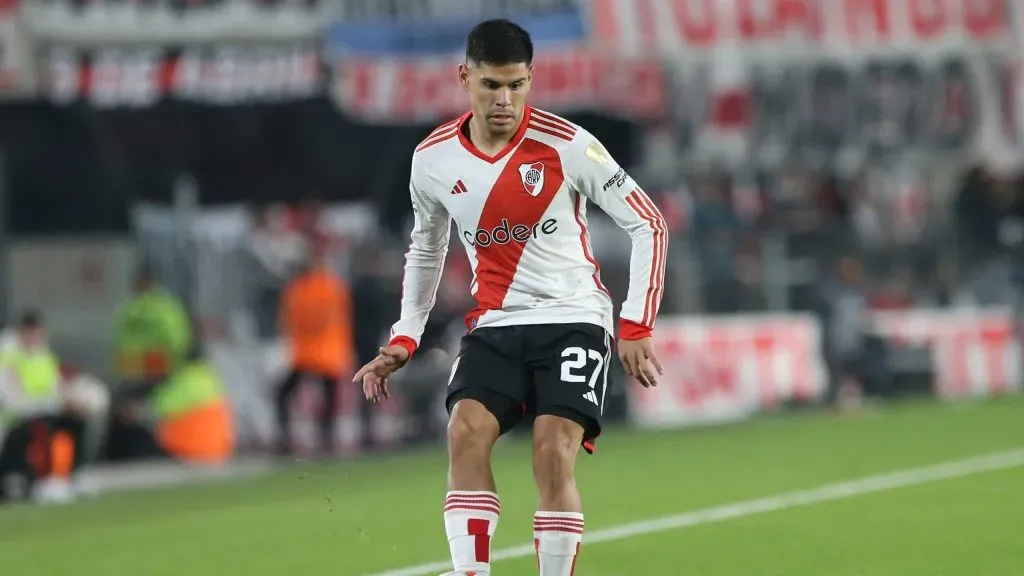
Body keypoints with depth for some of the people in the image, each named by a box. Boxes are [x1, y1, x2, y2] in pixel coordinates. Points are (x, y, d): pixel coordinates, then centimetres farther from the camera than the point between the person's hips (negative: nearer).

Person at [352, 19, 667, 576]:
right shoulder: (433, 159, 0)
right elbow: (424, 251, 19)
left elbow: (648, 225, -6)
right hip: (494, 326, 3)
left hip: (572, 319, -3)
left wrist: (636, 328, -11)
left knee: (554, 454, -19)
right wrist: (405, 338, 11)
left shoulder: (566, 145, -12)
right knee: (465, 432, -21)